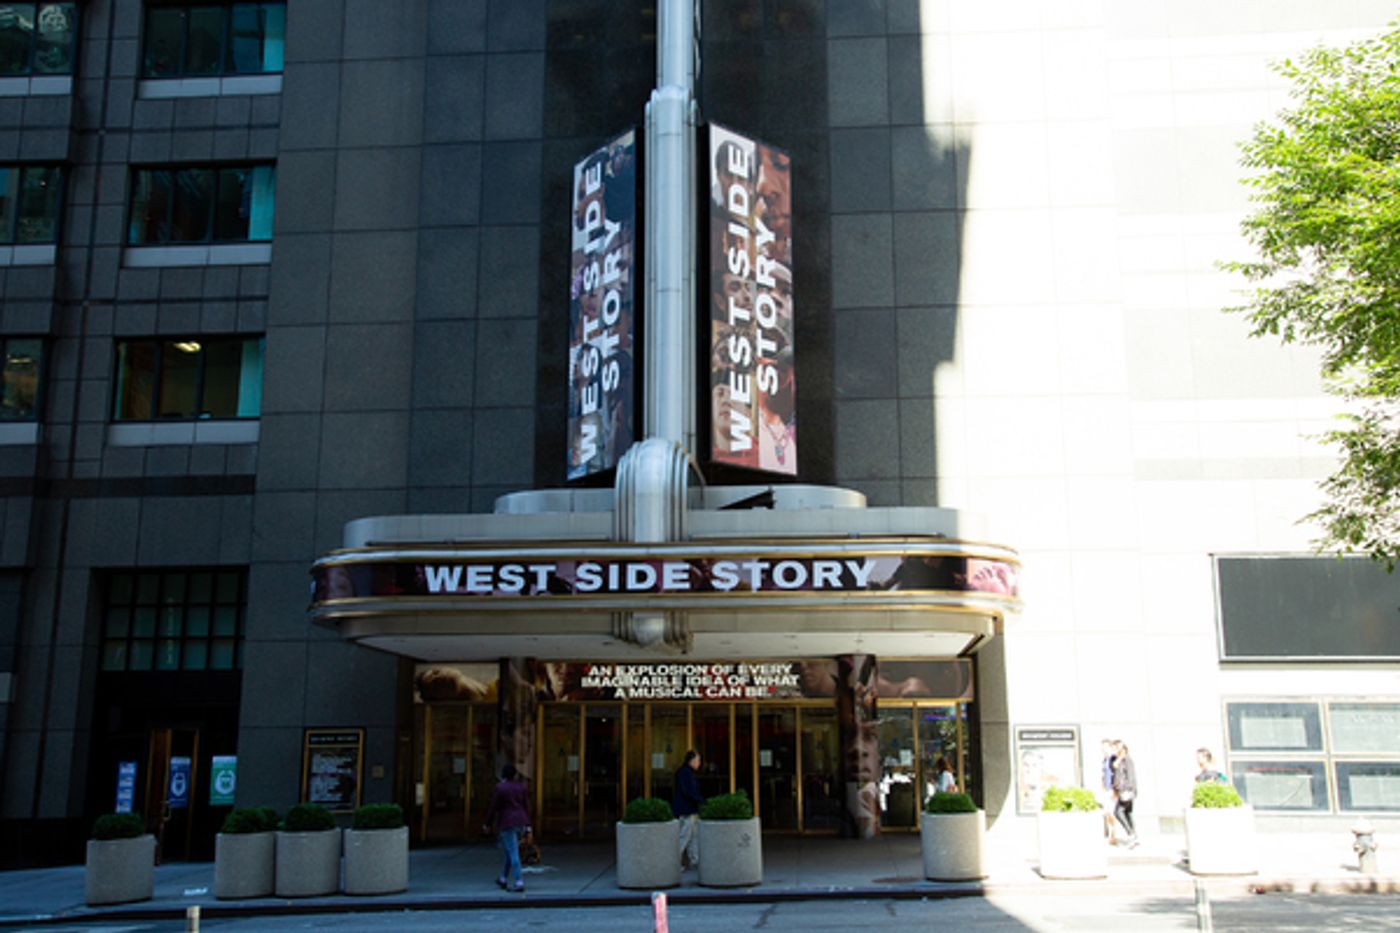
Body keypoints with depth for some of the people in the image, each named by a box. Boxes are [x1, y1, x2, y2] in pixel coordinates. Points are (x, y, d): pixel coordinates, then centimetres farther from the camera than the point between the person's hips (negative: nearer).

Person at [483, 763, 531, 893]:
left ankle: (520, 883, -13)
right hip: (520, 822, 6)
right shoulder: (520, 786, 5)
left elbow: (493, 807, -8)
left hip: (507, 823, -6)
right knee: (510, 851, 20)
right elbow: (526, 806, 6)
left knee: (513, 854, -6)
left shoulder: (500, 788, -11)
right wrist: (528, 825, 9)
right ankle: (503, 879, 29)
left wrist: (488, 824, 3)